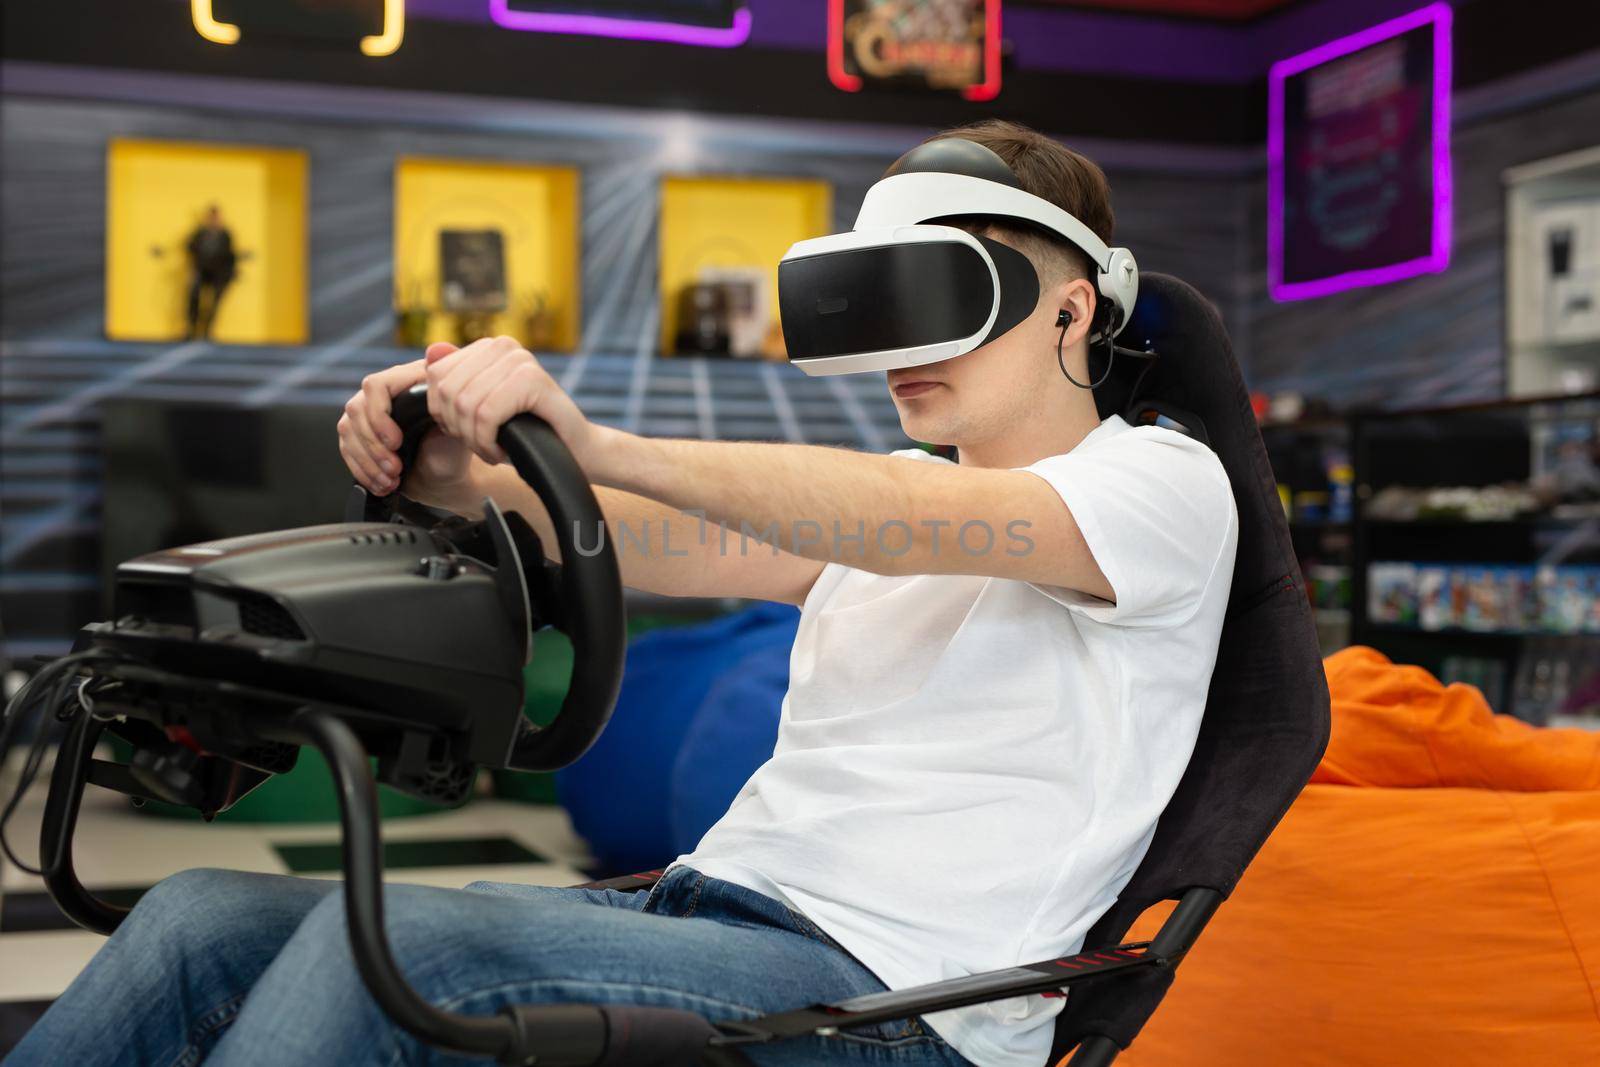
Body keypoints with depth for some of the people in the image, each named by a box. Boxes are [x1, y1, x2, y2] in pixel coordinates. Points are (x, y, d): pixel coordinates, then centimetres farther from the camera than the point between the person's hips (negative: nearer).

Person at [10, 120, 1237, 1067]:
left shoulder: (1166, 483, 1)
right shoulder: (900, 495, 23)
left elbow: (915, 526, -21)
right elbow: (678, 545, 5)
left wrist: (597, 444, -31)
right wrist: (472, 482, -14)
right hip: (704, 907, 7)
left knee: (384, 939, -28)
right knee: (202, 918, -8)